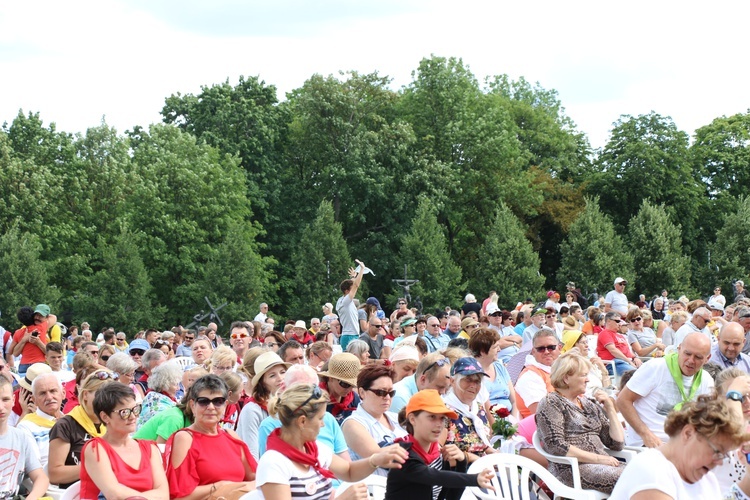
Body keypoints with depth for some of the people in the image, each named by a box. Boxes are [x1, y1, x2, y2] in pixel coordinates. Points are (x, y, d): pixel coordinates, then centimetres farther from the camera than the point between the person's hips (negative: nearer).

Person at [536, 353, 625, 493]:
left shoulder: (589, 404, 21)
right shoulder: (551, 403, 1)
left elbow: (617, 444, 17)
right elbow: (556, 446, -14)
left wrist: (610, 408, 8)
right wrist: (598, 458, -15)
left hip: (601, 465, 7)